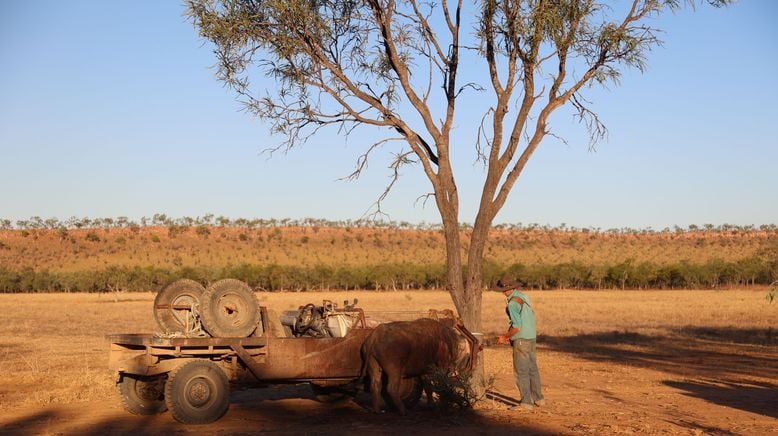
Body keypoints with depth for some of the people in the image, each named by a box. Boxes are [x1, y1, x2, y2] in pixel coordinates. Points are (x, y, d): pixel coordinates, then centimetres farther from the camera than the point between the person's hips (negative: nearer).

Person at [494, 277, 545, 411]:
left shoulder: (513, 303, -19)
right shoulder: (523, 297, 9)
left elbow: (516, 327, -22)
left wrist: (504, 337, -7)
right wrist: (509, 335, 14)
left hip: (521, 340, -9)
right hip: (531, 338, 9)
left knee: (521, 372, -1)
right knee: (532, 369, 17)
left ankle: (526, 402, 2)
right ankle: (538, 398, 24)